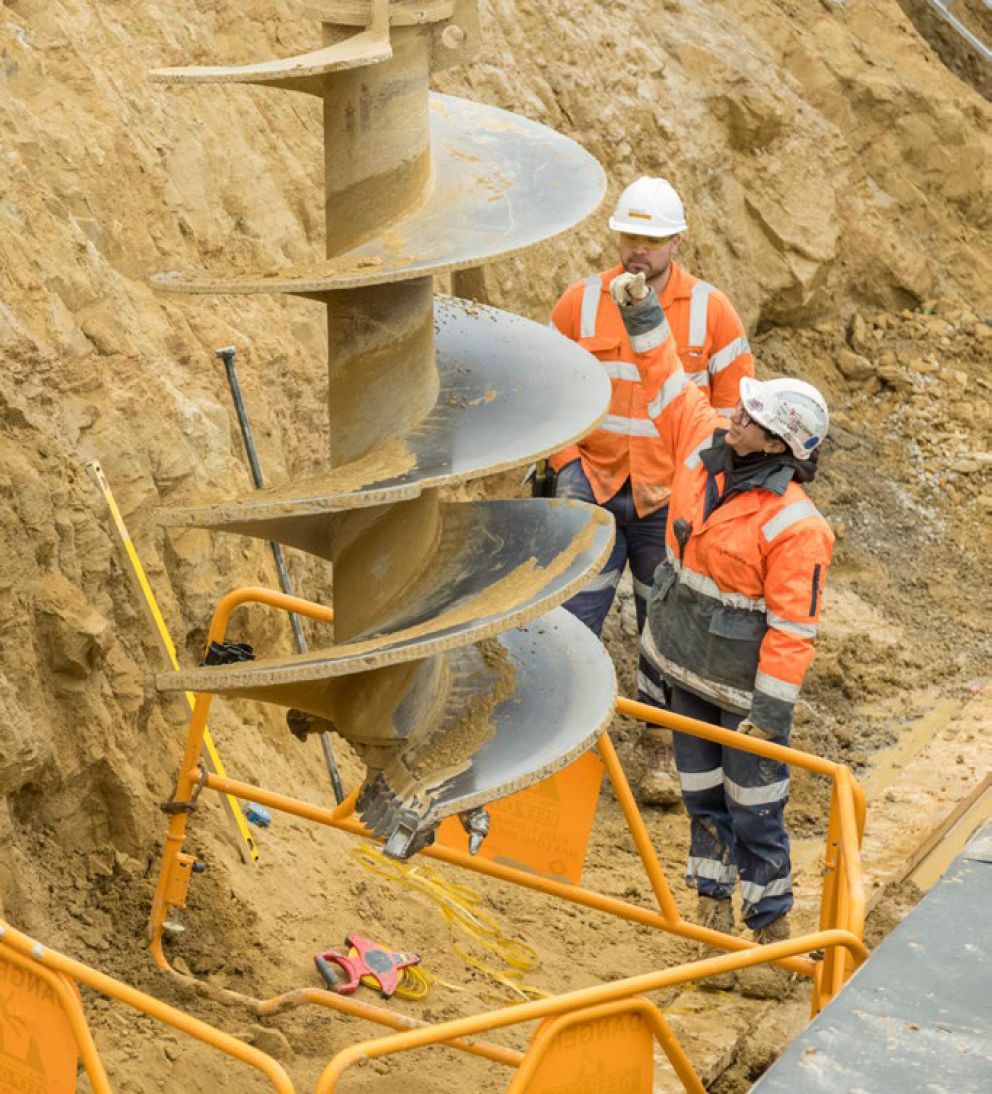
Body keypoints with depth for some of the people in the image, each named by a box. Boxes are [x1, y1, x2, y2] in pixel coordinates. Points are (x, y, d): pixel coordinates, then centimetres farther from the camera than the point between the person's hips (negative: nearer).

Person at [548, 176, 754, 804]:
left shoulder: (711, 311, -4)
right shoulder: (581, 303, -2)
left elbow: (737, 406, 1)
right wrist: (566, 464, -5)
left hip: (672, 500, 0)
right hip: (593, 493, 1)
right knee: (574, 618, -3)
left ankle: (662, 752, 24)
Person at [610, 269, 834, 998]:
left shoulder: (794, 525, -26)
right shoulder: (705, 446, -7)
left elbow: (793, 627, -23)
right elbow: (669, 387, 12)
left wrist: (770, 707, -22)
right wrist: (642, 314, 7)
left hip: (746, 685, -7)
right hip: (688, 667, 7)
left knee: (756, 811, 3)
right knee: (703, 796, 19)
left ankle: (771, 930, 16)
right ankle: (713, 906, 34)